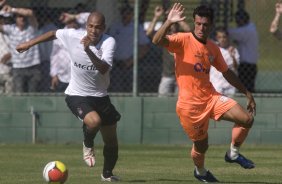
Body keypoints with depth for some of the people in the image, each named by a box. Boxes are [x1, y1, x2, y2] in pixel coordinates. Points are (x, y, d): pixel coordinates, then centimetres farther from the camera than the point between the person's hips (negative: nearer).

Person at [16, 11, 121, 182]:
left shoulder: (109, 42, -19)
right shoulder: (74, 36, -16)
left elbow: (104, 69, -33)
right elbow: (54, 33, 6)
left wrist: (88, 50, -45)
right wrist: (29, 44, 14)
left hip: (100, 96, 2)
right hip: (77, 95, -2)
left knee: (111, 141, 12)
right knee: (94, 121, -33)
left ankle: (107, 173, 41)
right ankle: (88, 145, 3)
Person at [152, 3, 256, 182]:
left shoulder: (213, 48, 7)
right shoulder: (183, 40, -12)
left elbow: (227, 72, 20)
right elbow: (157, 40, -30)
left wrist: (247, 92, 20)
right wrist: (169, 22, -47)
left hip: (211, 97, 5)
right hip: (189, 105, -5)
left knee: (247, 119, -10)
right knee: (201, 145, 6)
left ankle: (233, 153, 14)